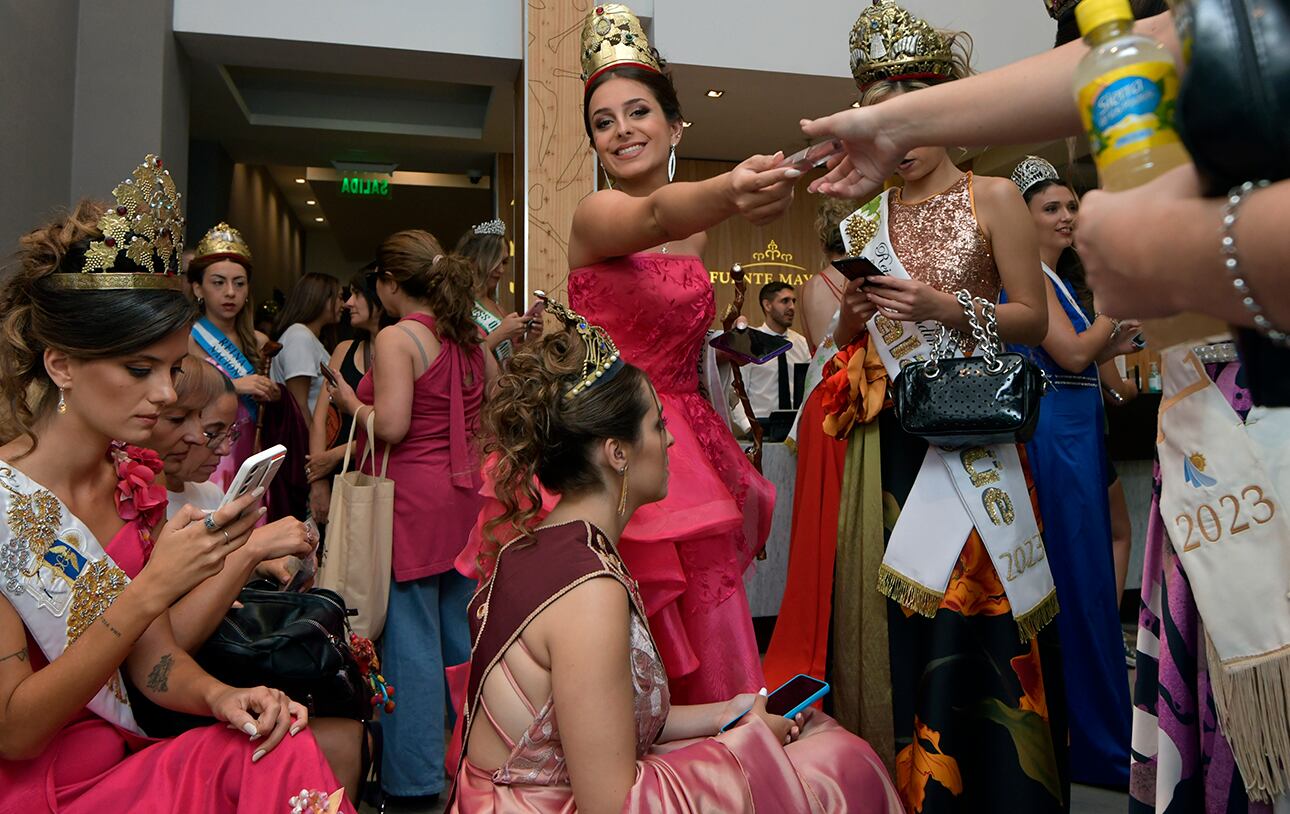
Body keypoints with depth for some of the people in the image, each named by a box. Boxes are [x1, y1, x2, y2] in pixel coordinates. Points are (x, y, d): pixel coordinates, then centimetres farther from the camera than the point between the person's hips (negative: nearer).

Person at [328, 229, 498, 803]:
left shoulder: (395, 338, -12)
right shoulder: (469, 336, 9)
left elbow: (391, 427, -19)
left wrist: (349, 400, -3)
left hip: (412, 497, -7)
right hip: (464, 493, 7)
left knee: (412, 636, 2)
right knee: (459, 629, 17)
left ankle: (415, 776, 13)